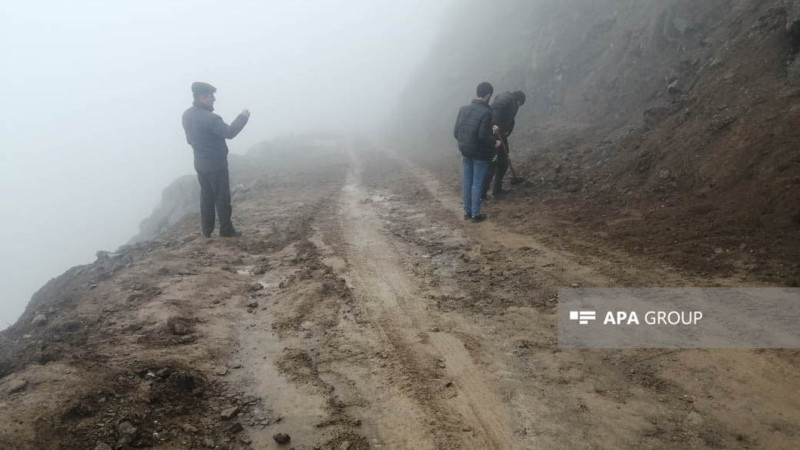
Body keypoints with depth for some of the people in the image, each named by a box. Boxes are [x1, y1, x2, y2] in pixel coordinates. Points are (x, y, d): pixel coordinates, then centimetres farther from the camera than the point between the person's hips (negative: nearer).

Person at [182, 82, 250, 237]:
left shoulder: (187, 115, 3)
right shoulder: (208, 117, -24)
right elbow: (230, 132, -30)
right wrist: (243, 117, -19)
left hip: (200, 162, 8)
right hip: (216, 163, -8)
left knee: (206, 196, 15)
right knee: (222, 197, 2)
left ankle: (206, 229, 20)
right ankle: (226, 229, 9)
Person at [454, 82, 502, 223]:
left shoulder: (463, 109, 1)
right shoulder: (486, 112, -17)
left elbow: (456, 132, 3)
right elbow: (483, 135, -23)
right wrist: (494, 142, -5)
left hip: (465, 151, 6)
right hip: (479, 153, -5)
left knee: (466, 182, 12)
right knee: (477, 184, 3)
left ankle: (467, 212, 21)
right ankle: (475, 214, 9)